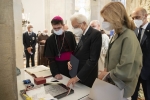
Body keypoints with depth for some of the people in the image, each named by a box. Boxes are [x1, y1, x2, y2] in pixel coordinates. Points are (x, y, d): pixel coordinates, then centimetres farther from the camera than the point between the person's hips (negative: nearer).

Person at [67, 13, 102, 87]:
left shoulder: (96, 34, -16)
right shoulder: (83, 34, 9)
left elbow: (93, 59, -22)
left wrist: (78, 77, -21)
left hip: (87, 78, -7)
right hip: (78, 74, 7)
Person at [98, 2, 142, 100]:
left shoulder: (129, 37, -23)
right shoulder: (117, 35, 4)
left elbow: (125, 72, -28)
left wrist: (107, 74, -14)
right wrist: (106, 69, -2)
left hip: (122, 89, -7)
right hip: (112, 83, 8)